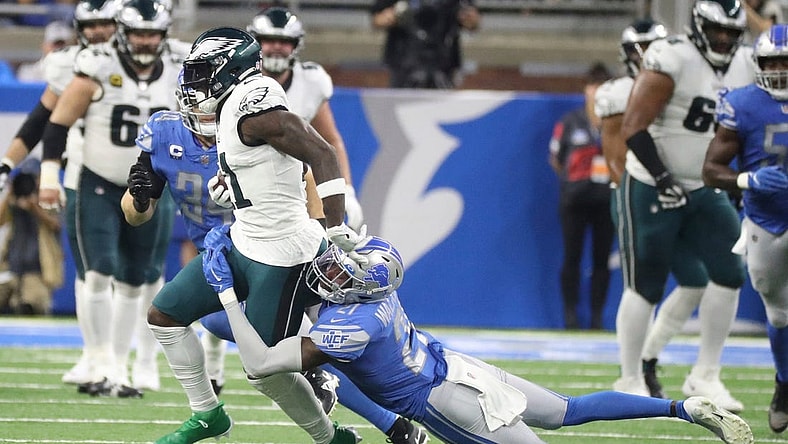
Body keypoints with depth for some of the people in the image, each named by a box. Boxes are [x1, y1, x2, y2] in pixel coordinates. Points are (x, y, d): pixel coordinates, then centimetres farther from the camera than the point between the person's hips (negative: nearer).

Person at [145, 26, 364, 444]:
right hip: (244, 245, 10)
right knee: (164, 315, 13)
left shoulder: (253, 105, -19)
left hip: (282, 256, -10)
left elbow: (321, 154, -24)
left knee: (266, 371, -4)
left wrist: (337, 230, -29)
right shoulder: (234, 109, 10)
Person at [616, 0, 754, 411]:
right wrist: (662, 178, -24)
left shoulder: (743, 65, 4)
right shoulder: (671, 61, -19)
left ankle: (704, 377, 6)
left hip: (704, 190, 6)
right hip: (652, 188, -6)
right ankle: (629, 382, 12)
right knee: (644, 288, -1)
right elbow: (633, 128, -20)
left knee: (729, 273, -5)